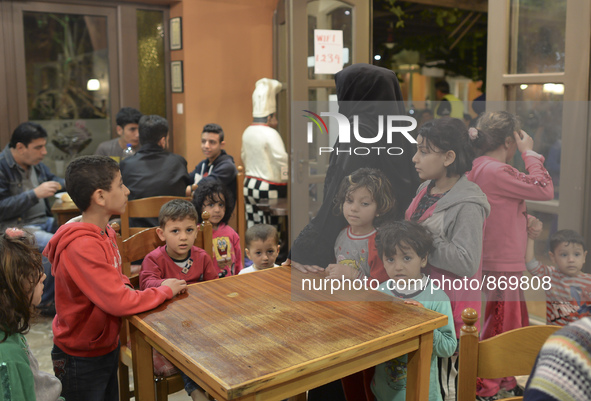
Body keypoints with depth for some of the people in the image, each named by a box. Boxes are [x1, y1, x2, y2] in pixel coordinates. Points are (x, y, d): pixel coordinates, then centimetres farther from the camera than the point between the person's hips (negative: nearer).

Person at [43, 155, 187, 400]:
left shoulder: (104, 232, -1)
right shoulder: (82, 246, -30)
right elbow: (119, 302, -31)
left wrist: (125, 288, -10)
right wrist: (165, 291, -16)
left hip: (106, 347, 8)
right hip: (81, 360, -8)